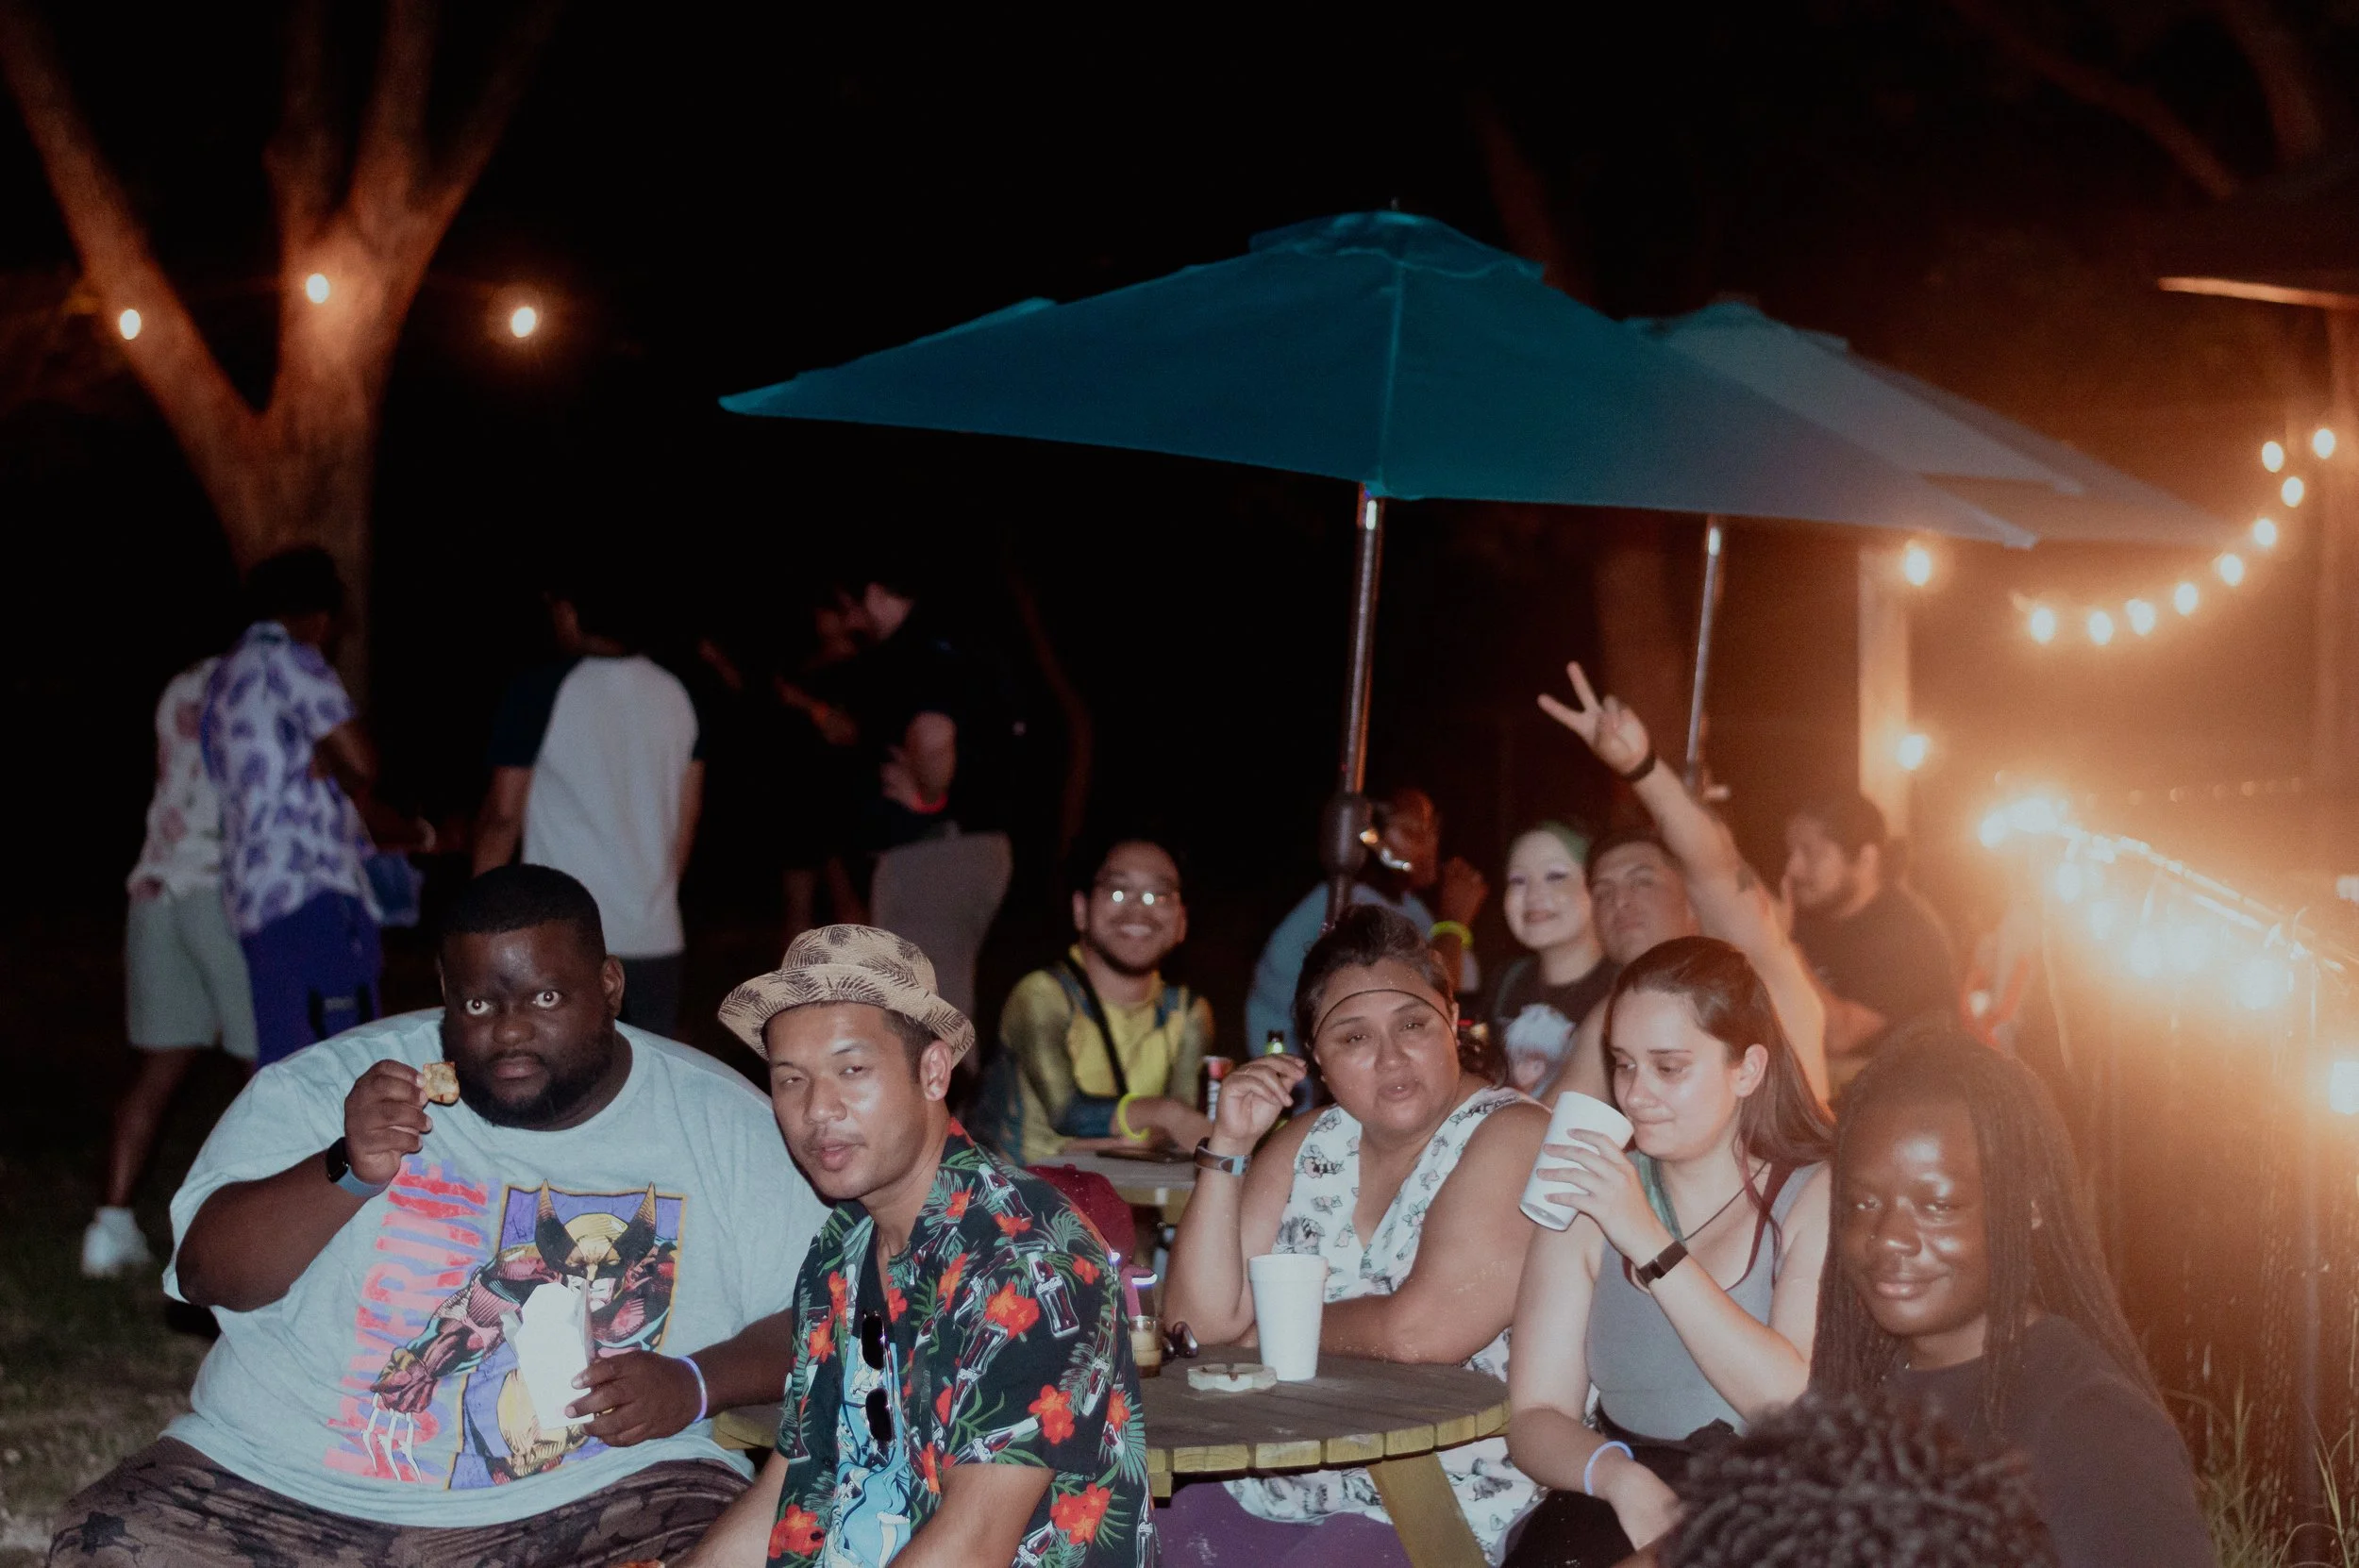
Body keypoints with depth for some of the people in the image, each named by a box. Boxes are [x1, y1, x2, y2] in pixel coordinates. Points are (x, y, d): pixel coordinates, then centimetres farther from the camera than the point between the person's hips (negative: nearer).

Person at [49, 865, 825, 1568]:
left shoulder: (728, 1123, 2)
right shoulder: (326, 1088, 0)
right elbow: (207, 1274, -6)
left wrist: (694, 1384, -15)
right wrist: (348, 1171, -23)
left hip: (598, 1496, -1)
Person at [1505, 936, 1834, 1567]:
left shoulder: (1821, 1196, -1)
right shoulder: (1589, 1198, 9)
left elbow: (1799, 1408, -15)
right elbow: (1535, 1416, 5)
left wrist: (1649, 1242, -19)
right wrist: (1622, 1478, -17)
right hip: (1618, 1515, 2)